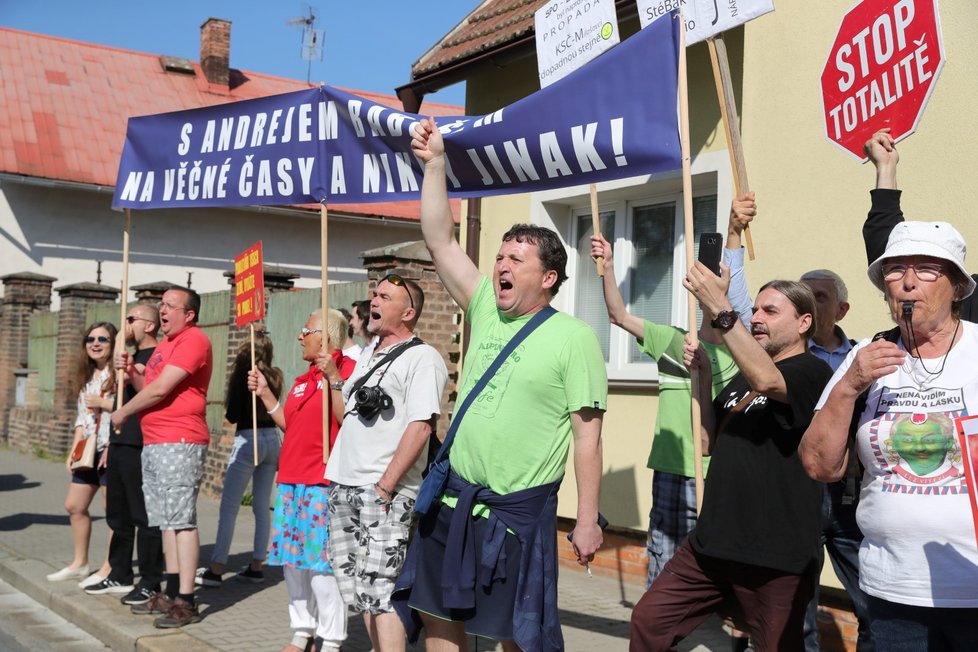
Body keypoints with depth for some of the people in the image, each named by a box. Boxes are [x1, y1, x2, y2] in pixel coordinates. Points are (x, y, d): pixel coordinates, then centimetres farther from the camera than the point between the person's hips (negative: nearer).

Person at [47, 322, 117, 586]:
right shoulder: (86, 376, 16)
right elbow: (82, 418, 19)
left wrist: (103, 403, -15)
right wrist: (73, 451, 13)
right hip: (89, 452, 9)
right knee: (74, 506, 14)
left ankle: (109, 569, 5)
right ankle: (79, 563, 27)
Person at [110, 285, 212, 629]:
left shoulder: (193, 340, -11)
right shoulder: (165, 344, 20)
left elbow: (161, 389, -17)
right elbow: (150, 389, 25)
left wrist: (122, 412, -3)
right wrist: (132, 373, 6)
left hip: (180, 442, -10)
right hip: (153, 442, 10)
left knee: (181, 519, -10)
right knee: (167, 519, 12)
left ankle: (186, 601, -9)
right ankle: (172, 592, 19)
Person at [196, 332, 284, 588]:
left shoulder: (243, 375, -8)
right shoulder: (274, 377, 8)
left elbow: (232, 415, -8)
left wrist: (231, 413, 12)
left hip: (248, 440, -6)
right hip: (273, 440, 6)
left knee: (229, 506, -2)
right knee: (262, 506, 10)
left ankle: (216, 569, -3)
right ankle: (256, 566, 13)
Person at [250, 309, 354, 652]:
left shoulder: (347, 369, -7)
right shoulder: (301, 380, 18)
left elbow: (347, 420, -18)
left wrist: (334, 377, -24)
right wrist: (265, 394, 16)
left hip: (325, 483, -8)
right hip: (291, 480, 9)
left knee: (323, 560, -6)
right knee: (293, 559, 12)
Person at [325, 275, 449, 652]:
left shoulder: (422, 358, -7)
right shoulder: (367, 354, 18)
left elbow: (420, 426, -17)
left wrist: (384, 487, -19)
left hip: (385, 493, -8)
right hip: (344, 487, 8)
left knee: (380, 593, -9)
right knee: (360, 592, 12)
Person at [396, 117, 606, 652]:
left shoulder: (574, 338, -9)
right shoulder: (486, 308, 7)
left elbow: (588, 436, -11)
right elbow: (440, 241, 4)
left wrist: (588, 521, -13)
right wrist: (435, 163, -3)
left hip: (520, 508, -6)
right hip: (456, 494, 6)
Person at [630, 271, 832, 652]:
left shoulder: (813, 372, -8)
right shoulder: (742, 376, 16)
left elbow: (767, 380, -30)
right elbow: (708, 443, 15)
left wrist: (720, 310, -31)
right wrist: (703, 374, 4)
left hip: (775, 554, -7)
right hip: (712, 541, 7)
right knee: (647, 621, 6)